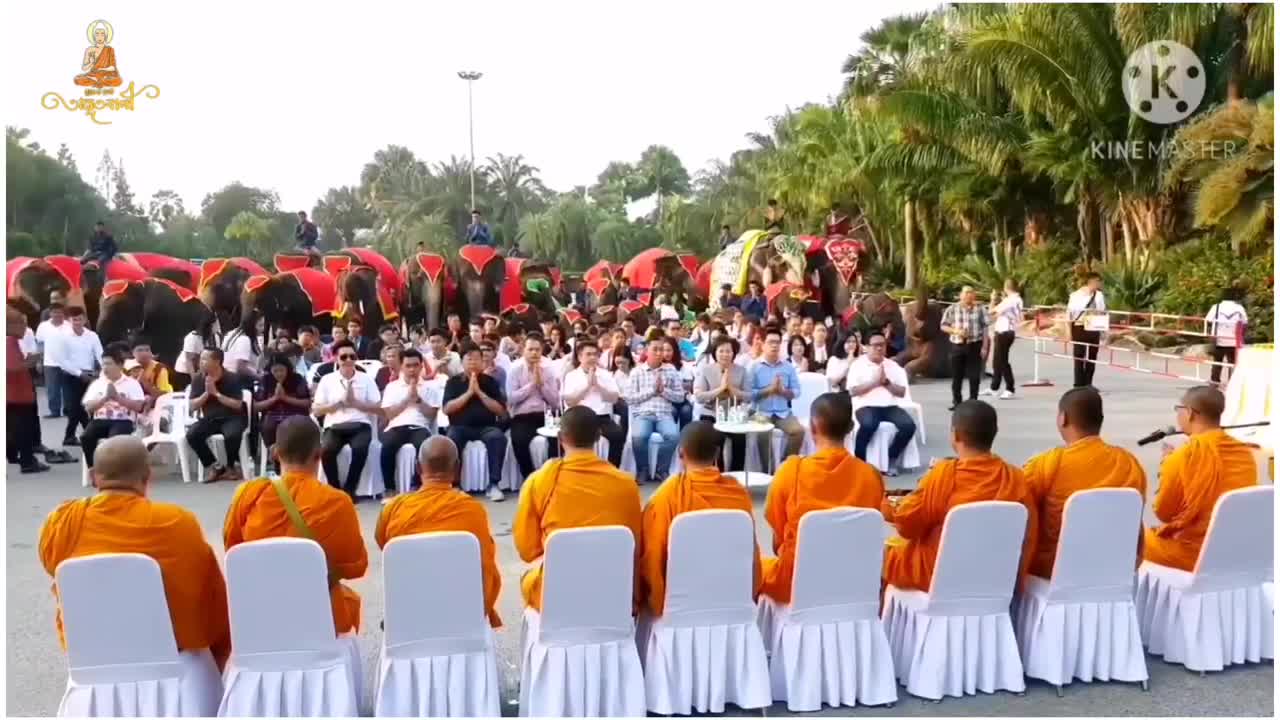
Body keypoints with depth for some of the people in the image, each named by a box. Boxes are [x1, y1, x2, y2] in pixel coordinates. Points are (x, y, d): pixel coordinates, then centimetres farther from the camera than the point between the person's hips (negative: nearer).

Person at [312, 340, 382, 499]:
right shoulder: (327, 379, 9)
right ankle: (335, 490, -10)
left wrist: (355, 402, -9)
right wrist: (339, 402, -8)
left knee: (360, 449, -33)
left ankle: (349, 490, -15)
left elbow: (377, 408, 4)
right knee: (326, 450, -30)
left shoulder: (366, 379, 8)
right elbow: (316, 410, 6)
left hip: (360, 425, -1)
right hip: (335, 426, 1)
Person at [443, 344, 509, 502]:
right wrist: (469, 392, -10)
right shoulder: (453, 381, 7)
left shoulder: (490, 381, 7)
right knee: (451, 441, -34)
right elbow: (447, 409, -5)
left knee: (499, 438, -32)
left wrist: (479, 392, -9)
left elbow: (501, 411, -1)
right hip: (460, 426, 0)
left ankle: (494, 484, -25)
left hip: (486, 426, 1)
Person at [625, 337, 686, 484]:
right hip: (642, 413, -1)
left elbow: (680, 396, 10)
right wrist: (652, 390, -6)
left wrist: (663, 390, -6)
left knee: (673, 435, -31)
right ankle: (643, 470, -5)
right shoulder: (636, 371, 8)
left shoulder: (671, 371, 13)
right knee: (638, 436, -33)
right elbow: (629, 398, 0)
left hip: (664, 414, 1)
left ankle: (662, 469, -6)